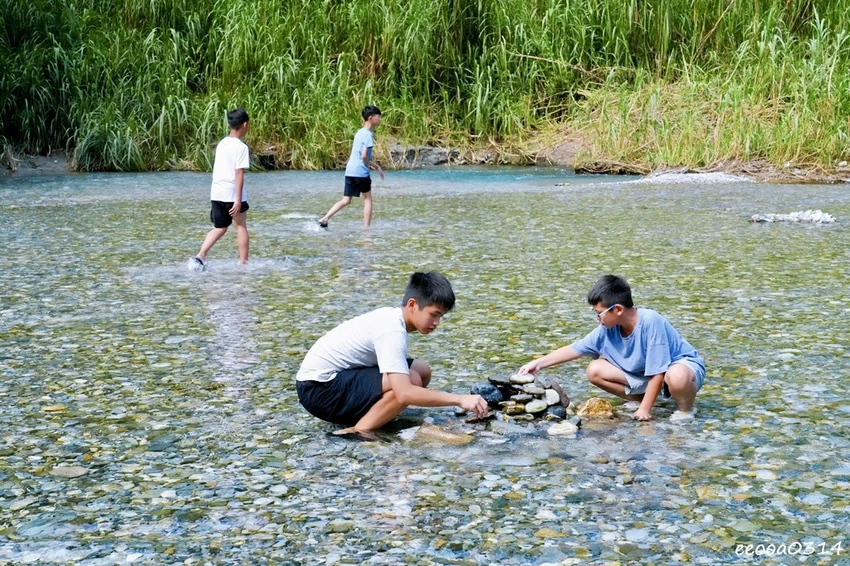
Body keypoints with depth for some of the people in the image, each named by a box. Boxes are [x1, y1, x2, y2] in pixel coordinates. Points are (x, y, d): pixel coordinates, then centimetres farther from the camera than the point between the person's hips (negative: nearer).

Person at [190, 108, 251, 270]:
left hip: (216, 193, 6)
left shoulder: (221, 144, 12)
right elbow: (239, 174, -16)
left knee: (220, 228, 13)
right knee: (241, 226, 10)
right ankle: (244, 262, 14)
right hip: (232, 194, -6)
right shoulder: (241, 147, -11)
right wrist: (238, 200, -18)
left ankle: (200, 256, -4)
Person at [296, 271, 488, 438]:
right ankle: (359, 431, -16)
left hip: (339, 377, 10)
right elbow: (405, 393, -34)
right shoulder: (392, 331, -24)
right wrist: (459, 399, -32)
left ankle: (357, 419, 0)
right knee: (411, 380, -25)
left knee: (421, 371, 4)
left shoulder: (392, 317, 4)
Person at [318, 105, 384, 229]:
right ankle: (366, 228, 8)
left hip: (350, 171, 8)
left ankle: (324, 219, -6)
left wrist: (375, 166, 27)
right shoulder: (368, 134, -10)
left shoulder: (360, 132, 18)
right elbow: (364, 156, -19)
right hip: (361, 172, -8)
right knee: (367, 199, 7)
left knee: (346, 200, 7)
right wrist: (370, 165, 1)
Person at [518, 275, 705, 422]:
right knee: (595, 371, -7)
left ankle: (685, 409, -9)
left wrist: (644, 409, -25)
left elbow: (658, 372, -29)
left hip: (683, 365, -6)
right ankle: (647, 398, 3)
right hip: (644, 374, 7)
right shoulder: (607, 328, -12)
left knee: (677, 377, -43)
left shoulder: (650, 321, -32)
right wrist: (538, 363, -2)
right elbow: (575, 349, 0)